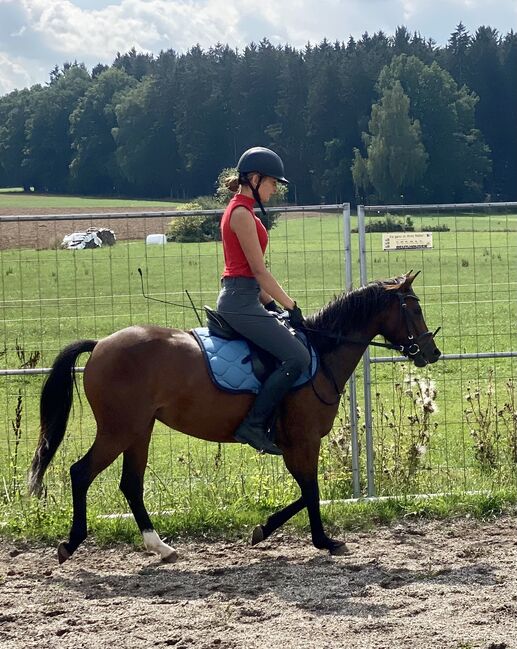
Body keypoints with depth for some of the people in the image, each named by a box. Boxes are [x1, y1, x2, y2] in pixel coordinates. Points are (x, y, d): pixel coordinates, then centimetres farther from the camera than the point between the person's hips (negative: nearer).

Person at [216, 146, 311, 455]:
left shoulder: (242, 211, 18)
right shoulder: (241, 213, -14)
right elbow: (259, 270, -15)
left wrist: (270, 303, 16)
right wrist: (291, 307, -11)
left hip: (242, 298, 11)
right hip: (240, 300, -11)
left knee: (295, 341, 17)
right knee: (298, 356, -18)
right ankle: (254, 425, -16)